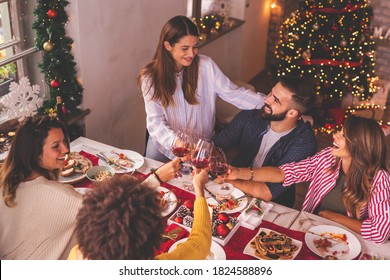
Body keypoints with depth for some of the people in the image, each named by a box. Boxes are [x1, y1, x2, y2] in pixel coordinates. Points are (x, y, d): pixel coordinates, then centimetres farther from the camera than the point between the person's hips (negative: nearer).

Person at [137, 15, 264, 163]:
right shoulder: (150, 77, -11)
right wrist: (176, 143, -37)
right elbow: (155, 122, -18)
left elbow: (234, 93, -8)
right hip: (164, 146, -1)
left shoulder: (206, 66, -8)